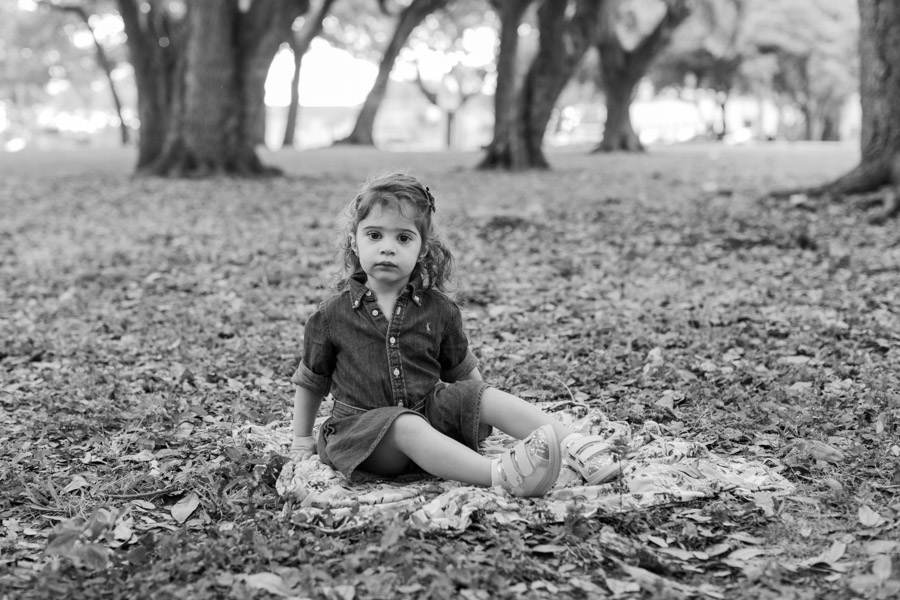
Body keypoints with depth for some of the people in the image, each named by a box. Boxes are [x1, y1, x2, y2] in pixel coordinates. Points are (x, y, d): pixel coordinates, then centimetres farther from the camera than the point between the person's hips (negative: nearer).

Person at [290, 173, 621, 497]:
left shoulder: (438, 309, 3)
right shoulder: (332, 316, -3)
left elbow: (463, 372, 15)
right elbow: (310, 383, 10)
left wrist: (480, 413, 9)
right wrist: (302, 440, 10)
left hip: (429, 410, 4)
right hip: (363, 423, -4)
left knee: (492, 398, -18)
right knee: (408, 426, -35)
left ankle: (574, 446, -28)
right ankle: (499, 474, -54)